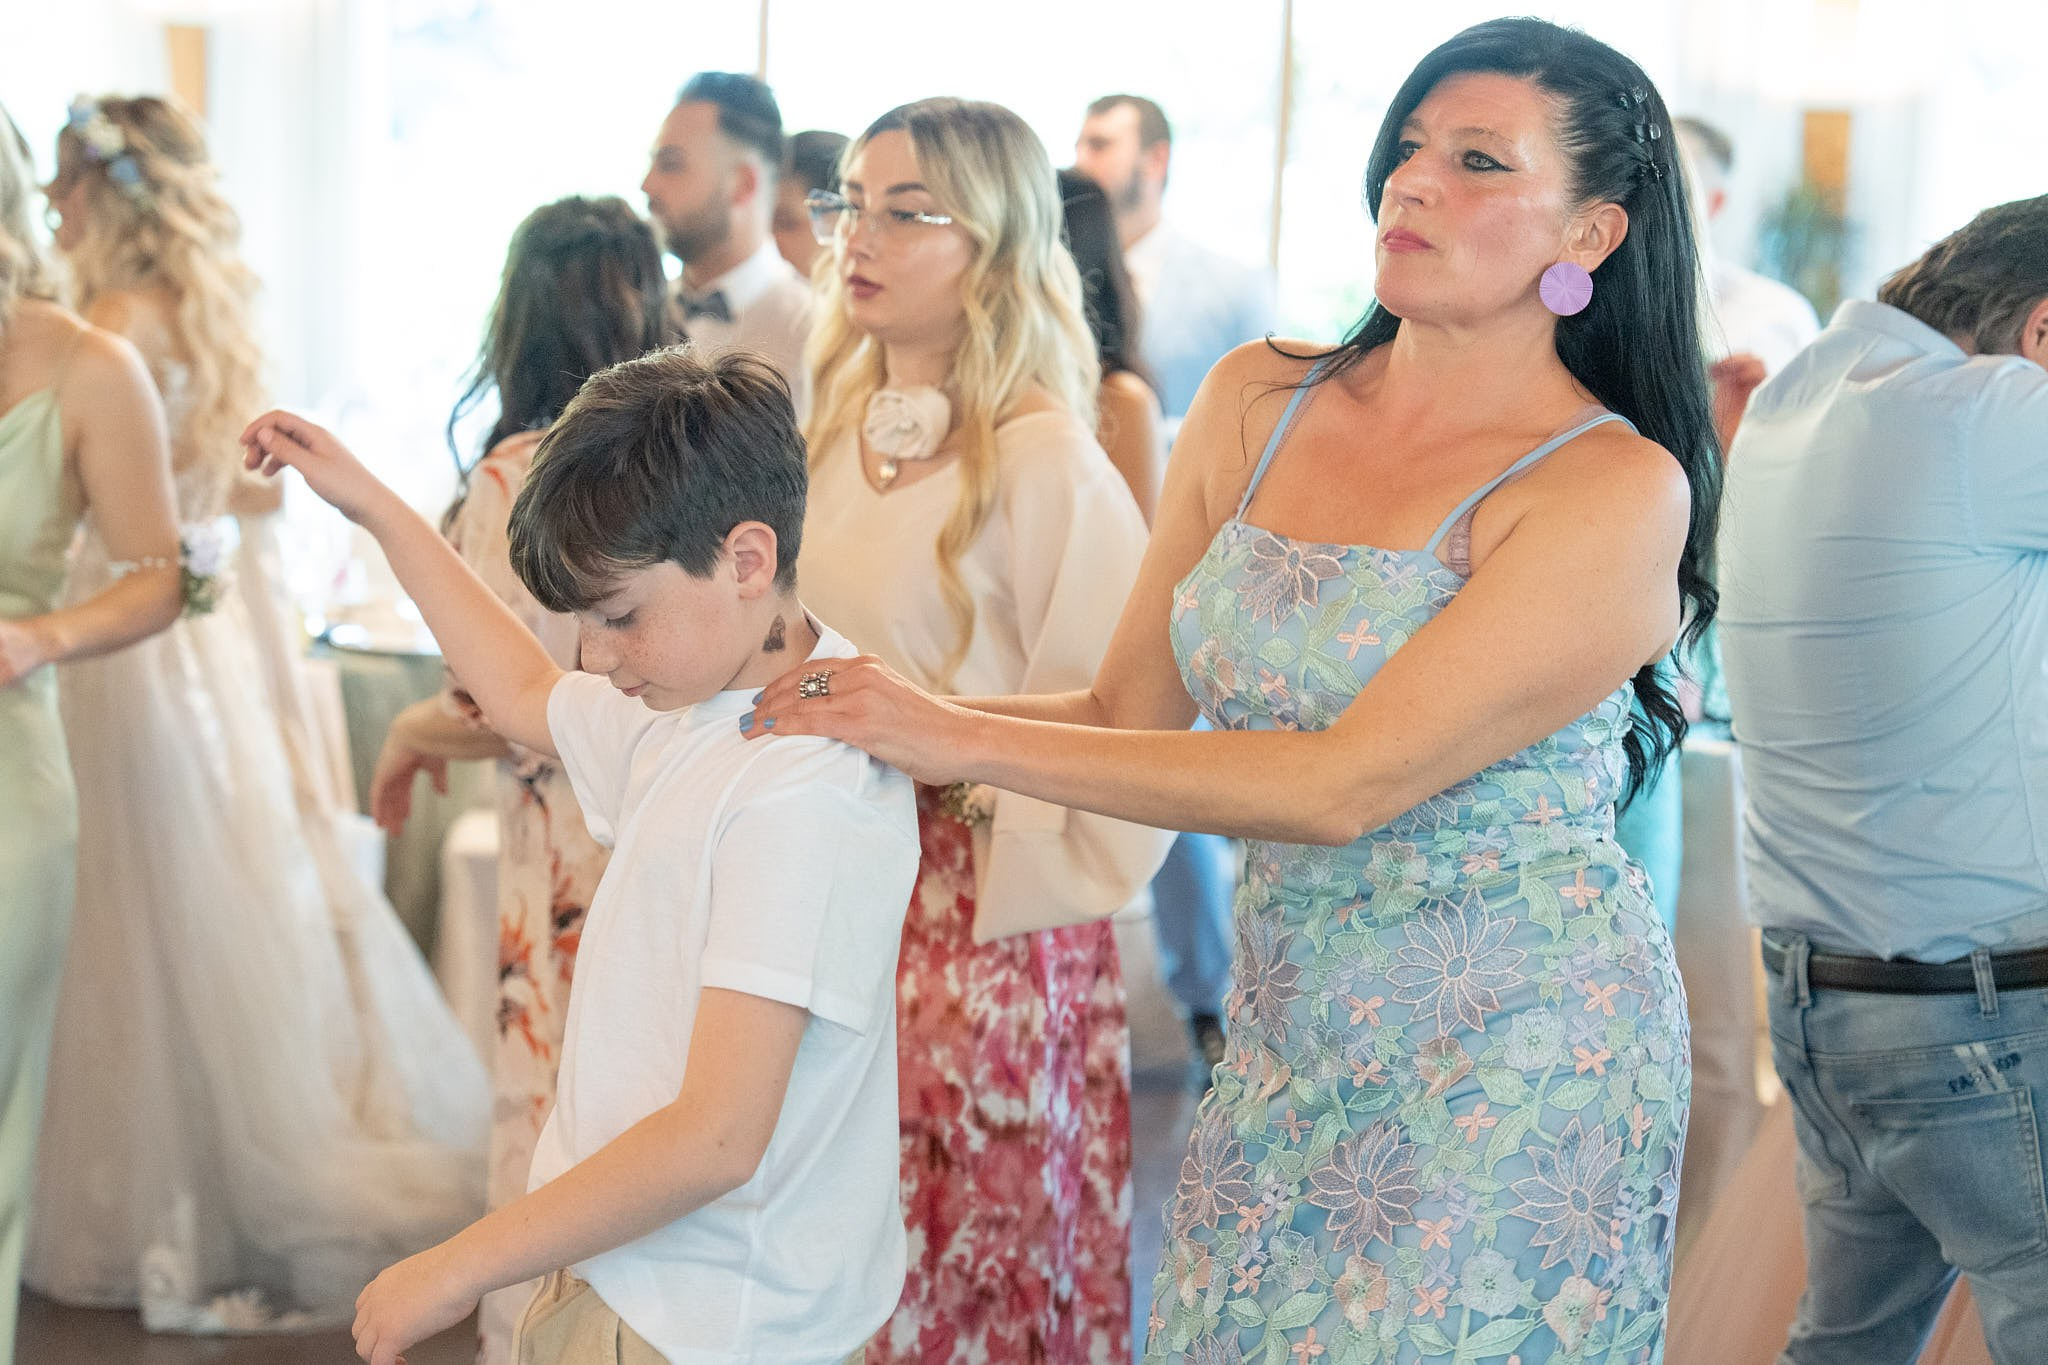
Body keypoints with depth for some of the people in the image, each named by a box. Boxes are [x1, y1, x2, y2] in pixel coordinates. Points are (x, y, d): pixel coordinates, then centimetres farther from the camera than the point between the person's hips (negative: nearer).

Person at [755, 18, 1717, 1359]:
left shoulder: (1615, 489, -15)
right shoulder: (1259, 404, 4)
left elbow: (1347, 783, -22)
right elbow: (1132, 710, 6)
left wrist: (965, 738, -21)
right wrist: (878, 710, -11)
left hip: (1518, 1061, -5)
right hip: (1289, 1034, 5)